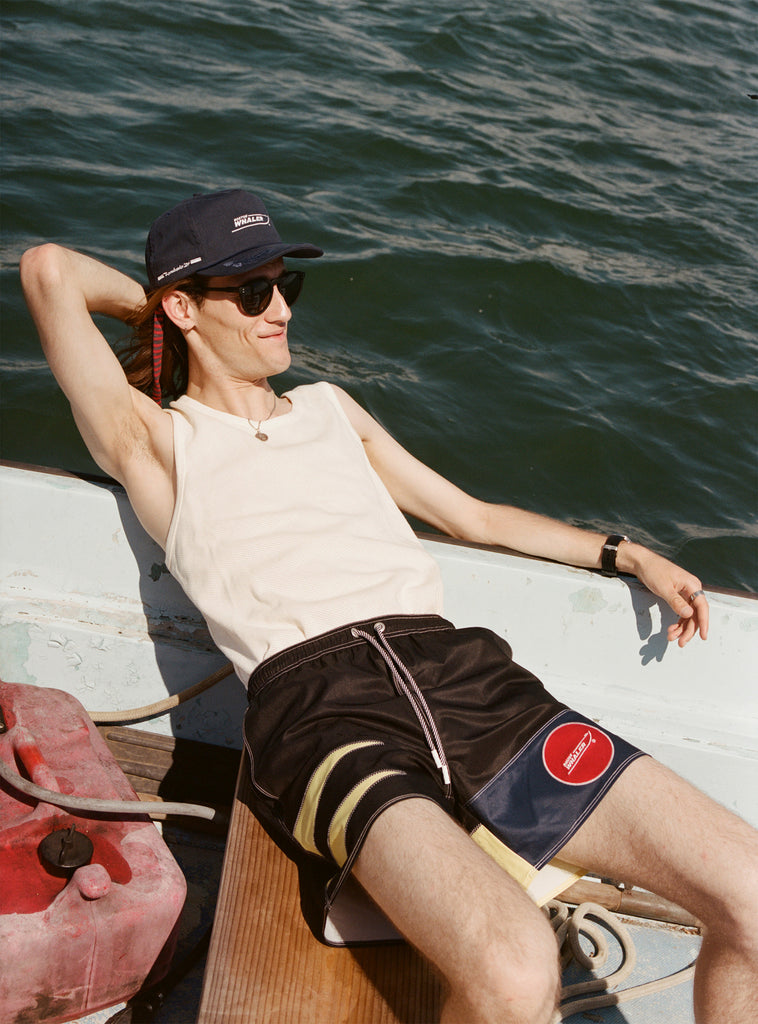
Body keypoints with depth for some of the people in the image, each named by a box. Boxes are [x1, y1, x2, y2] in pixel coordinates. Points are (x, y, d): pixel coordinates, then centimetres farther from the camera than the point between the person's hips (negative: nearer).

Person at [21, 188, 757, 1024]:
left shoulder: (330, 408, 31)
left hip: (465, 675, 6)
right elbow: (50, 271, 4)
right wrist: (153, 302, 24)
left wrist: (625, 554, 32)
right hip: (318, 700, -5)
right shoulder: (157, 440, 14)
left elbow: (474, 517, 37)